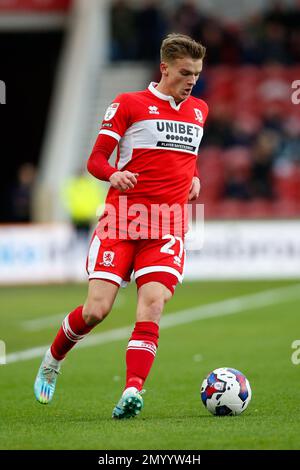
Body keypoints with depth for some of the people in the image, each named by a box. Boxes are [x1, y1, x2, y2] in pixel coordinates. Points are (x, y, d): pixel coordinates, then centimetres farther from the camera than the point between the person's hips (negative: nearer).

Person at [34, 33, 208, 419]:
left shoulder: (199, 110, 17)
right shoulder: (128, 104, 1)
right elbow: (96, 160, 0)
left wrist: (193, 179, 14)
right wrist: (114, 174, -22)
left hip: (168, 226, 3)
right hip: (121, 218, -3)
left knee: (152, 303, -17)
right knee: (96, 310, -10)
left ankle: (133, 392, -23)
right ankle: (52, 359, 19)